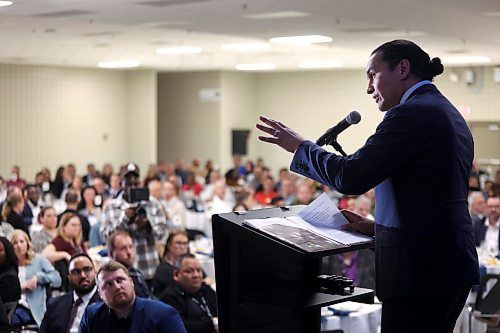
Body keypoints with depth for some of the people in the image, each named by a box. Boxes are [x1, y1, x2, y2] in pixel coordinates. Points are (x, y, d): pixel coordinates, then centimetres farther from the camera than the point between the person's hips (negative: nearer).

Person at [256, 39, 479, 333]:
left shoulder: (410, 113, -13)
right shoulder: (451, 115, 17)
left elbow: (350, 177, -16)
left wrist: (300, 146, -2)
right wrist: (377, 226, 18)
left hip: (421, 268, -10)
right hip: (452, 263, 10)